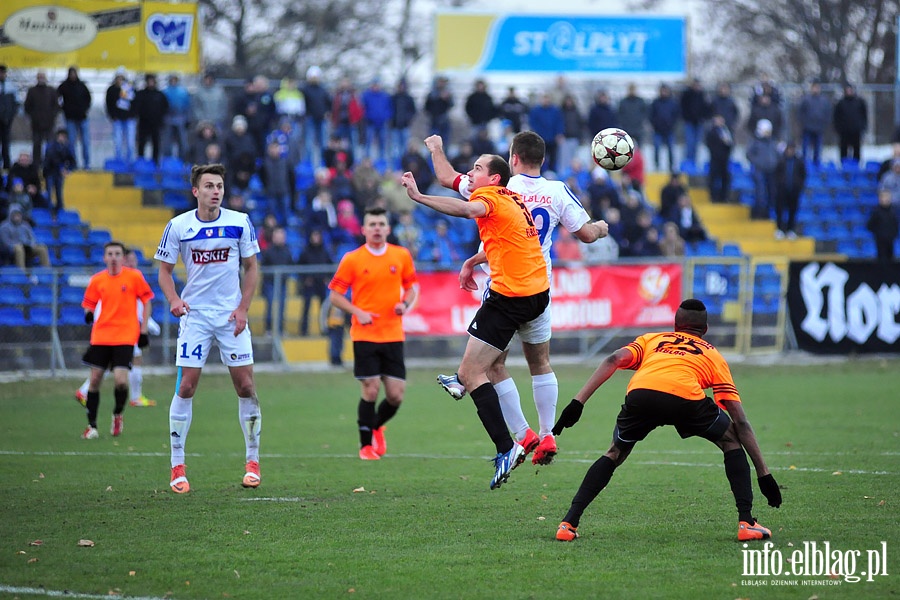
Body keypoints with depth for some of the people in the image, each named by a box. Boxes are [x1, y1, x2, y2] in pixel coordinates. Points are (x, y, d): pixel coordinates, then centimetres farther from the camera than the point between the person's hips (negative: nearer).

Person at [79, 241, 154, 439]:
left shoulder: (134, 276, -1)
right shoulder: (97, 280, 5)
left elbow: (146, 301, 6)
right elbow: (89, 304, 13)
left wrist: (143, 329, 1)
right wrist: (89, 314, -11)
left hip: (125, 336, -3)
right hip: (101, 336, 3)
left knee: (121, 380, -16)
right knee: (95, 380, 0)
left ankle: (118, 415, 13)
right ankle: (92, 426, 12)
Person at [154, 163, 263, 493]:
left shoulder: (240, 222, -2)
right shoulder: (178, 226, -3)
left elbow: (251, 267, 5)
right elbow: (164, 269, 4)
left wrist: (243, 308, -4)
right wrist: (174, 299, -14)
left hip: (231, 315, 1)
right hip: (195, 315, -1)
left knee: (245, 385, -1)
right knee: (186, 386, -7)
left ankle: (252, 462, 13)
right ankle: (177, 467, -1)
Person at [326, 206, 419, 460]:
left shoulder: (402, 256, 4)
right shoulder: (352, 260, -3)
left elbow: (412, 285, 17)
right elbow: (335, 294, 2)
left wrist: (406, 304, -4)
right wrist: (358, 312, -13)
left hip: (393, 334, 3)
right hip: (364, 335, -3)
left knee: (396, 395, 0)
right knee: (370, 390, -8)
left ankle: (377, 426, 31)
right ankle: (366, 444, 8)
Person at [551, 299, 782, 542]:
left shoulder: (651, 339, 38)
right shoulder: (713, 355, 34)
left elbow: (613, 360, 16)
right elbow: (740, 421, 28)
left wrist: (578, 403, 10)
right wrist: (763, 473, 29)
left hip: (640, 394, 1)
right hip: (687, 399, -1)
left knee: (615, 454, 29)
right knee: (731, 441, 26)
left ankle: (569, 523, 18)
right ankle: (746, 523, 15)